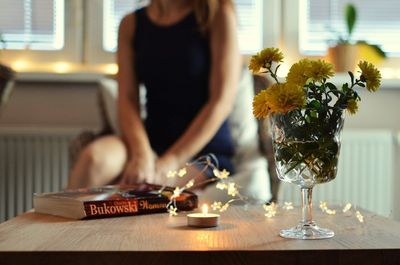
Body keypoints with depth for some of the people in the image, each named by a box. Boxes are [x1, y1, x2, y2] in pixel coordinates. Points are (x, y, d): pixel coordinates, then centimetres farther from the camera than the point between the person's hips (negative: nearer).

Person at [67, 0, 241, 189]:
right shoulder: (131, 24, 9)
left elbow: (222, 101, -10)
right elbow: (127, 101, -1)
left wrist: (170, 161, -18)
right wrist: (141, 153, -22)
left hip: (205, 154, -3)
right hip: (152, 144, 3)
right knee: (95, 156, -29)